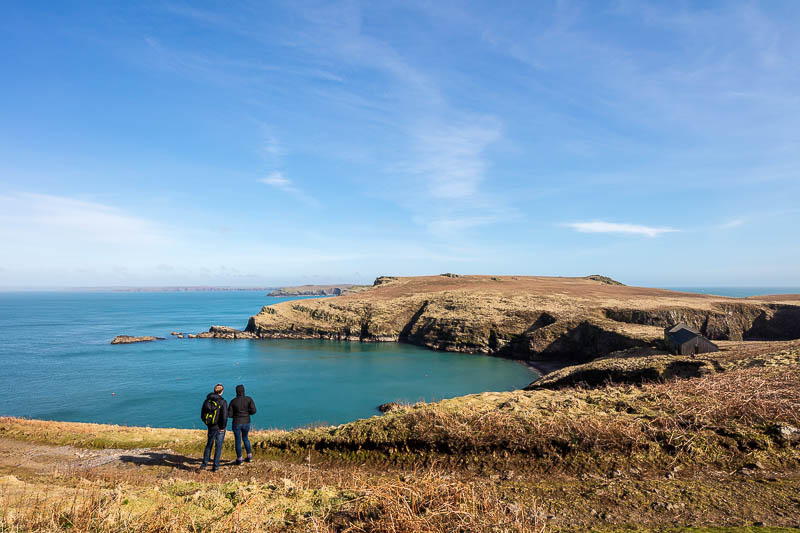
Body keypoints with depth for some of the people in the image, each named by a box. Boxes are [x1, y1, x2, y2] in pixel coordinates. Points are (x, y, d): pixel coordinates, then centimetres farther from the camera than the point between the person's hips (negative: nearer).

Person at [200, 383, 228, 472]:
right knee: (218, 447, 9)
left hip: (211, 427, 4)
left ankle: (204, 464, 27)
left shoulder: (207, 400, -3)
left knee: (209, 445, 23)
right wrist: (223, 427, -8)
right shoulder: (223, 402, -18)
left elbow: (202, 416, 3)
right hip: (220, 428, -4)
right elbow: (224, 417, -22)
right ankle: (215, 466, 15)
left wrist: (208, 423, 14)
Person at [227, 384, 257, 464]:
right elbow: (253, 410, -14)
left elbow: (229, 414, -8)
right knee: (245, 438, 24)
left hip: (236, 423, -2)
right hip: (246, 423, 2)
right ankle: (249, 456, 24)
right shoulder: (249, 399, -8)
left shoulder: (233, 401, -9)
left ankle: (239, 459, 21)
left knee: (238, 441, 13)